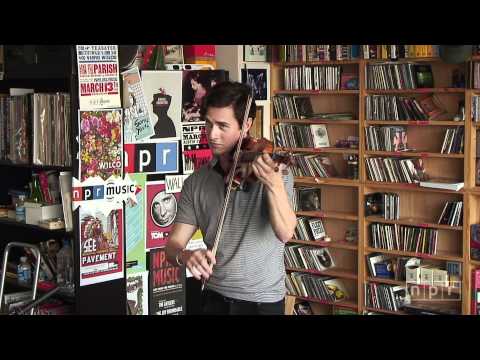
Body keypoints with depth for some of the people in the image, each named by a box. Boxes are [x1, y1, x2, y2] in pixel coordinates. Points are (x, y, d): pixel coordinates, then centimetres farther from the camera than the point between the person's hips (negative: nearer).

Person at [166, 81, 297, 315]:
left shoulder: (272, 170, -8)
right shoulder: (196, 182, 1)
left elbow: (285, 233, -22)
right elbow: (173, 244, 0)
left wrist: (274, 185, -38)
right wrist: (185, 256, -22)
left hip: (263, 301, -3)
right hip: (214, 298, 3)